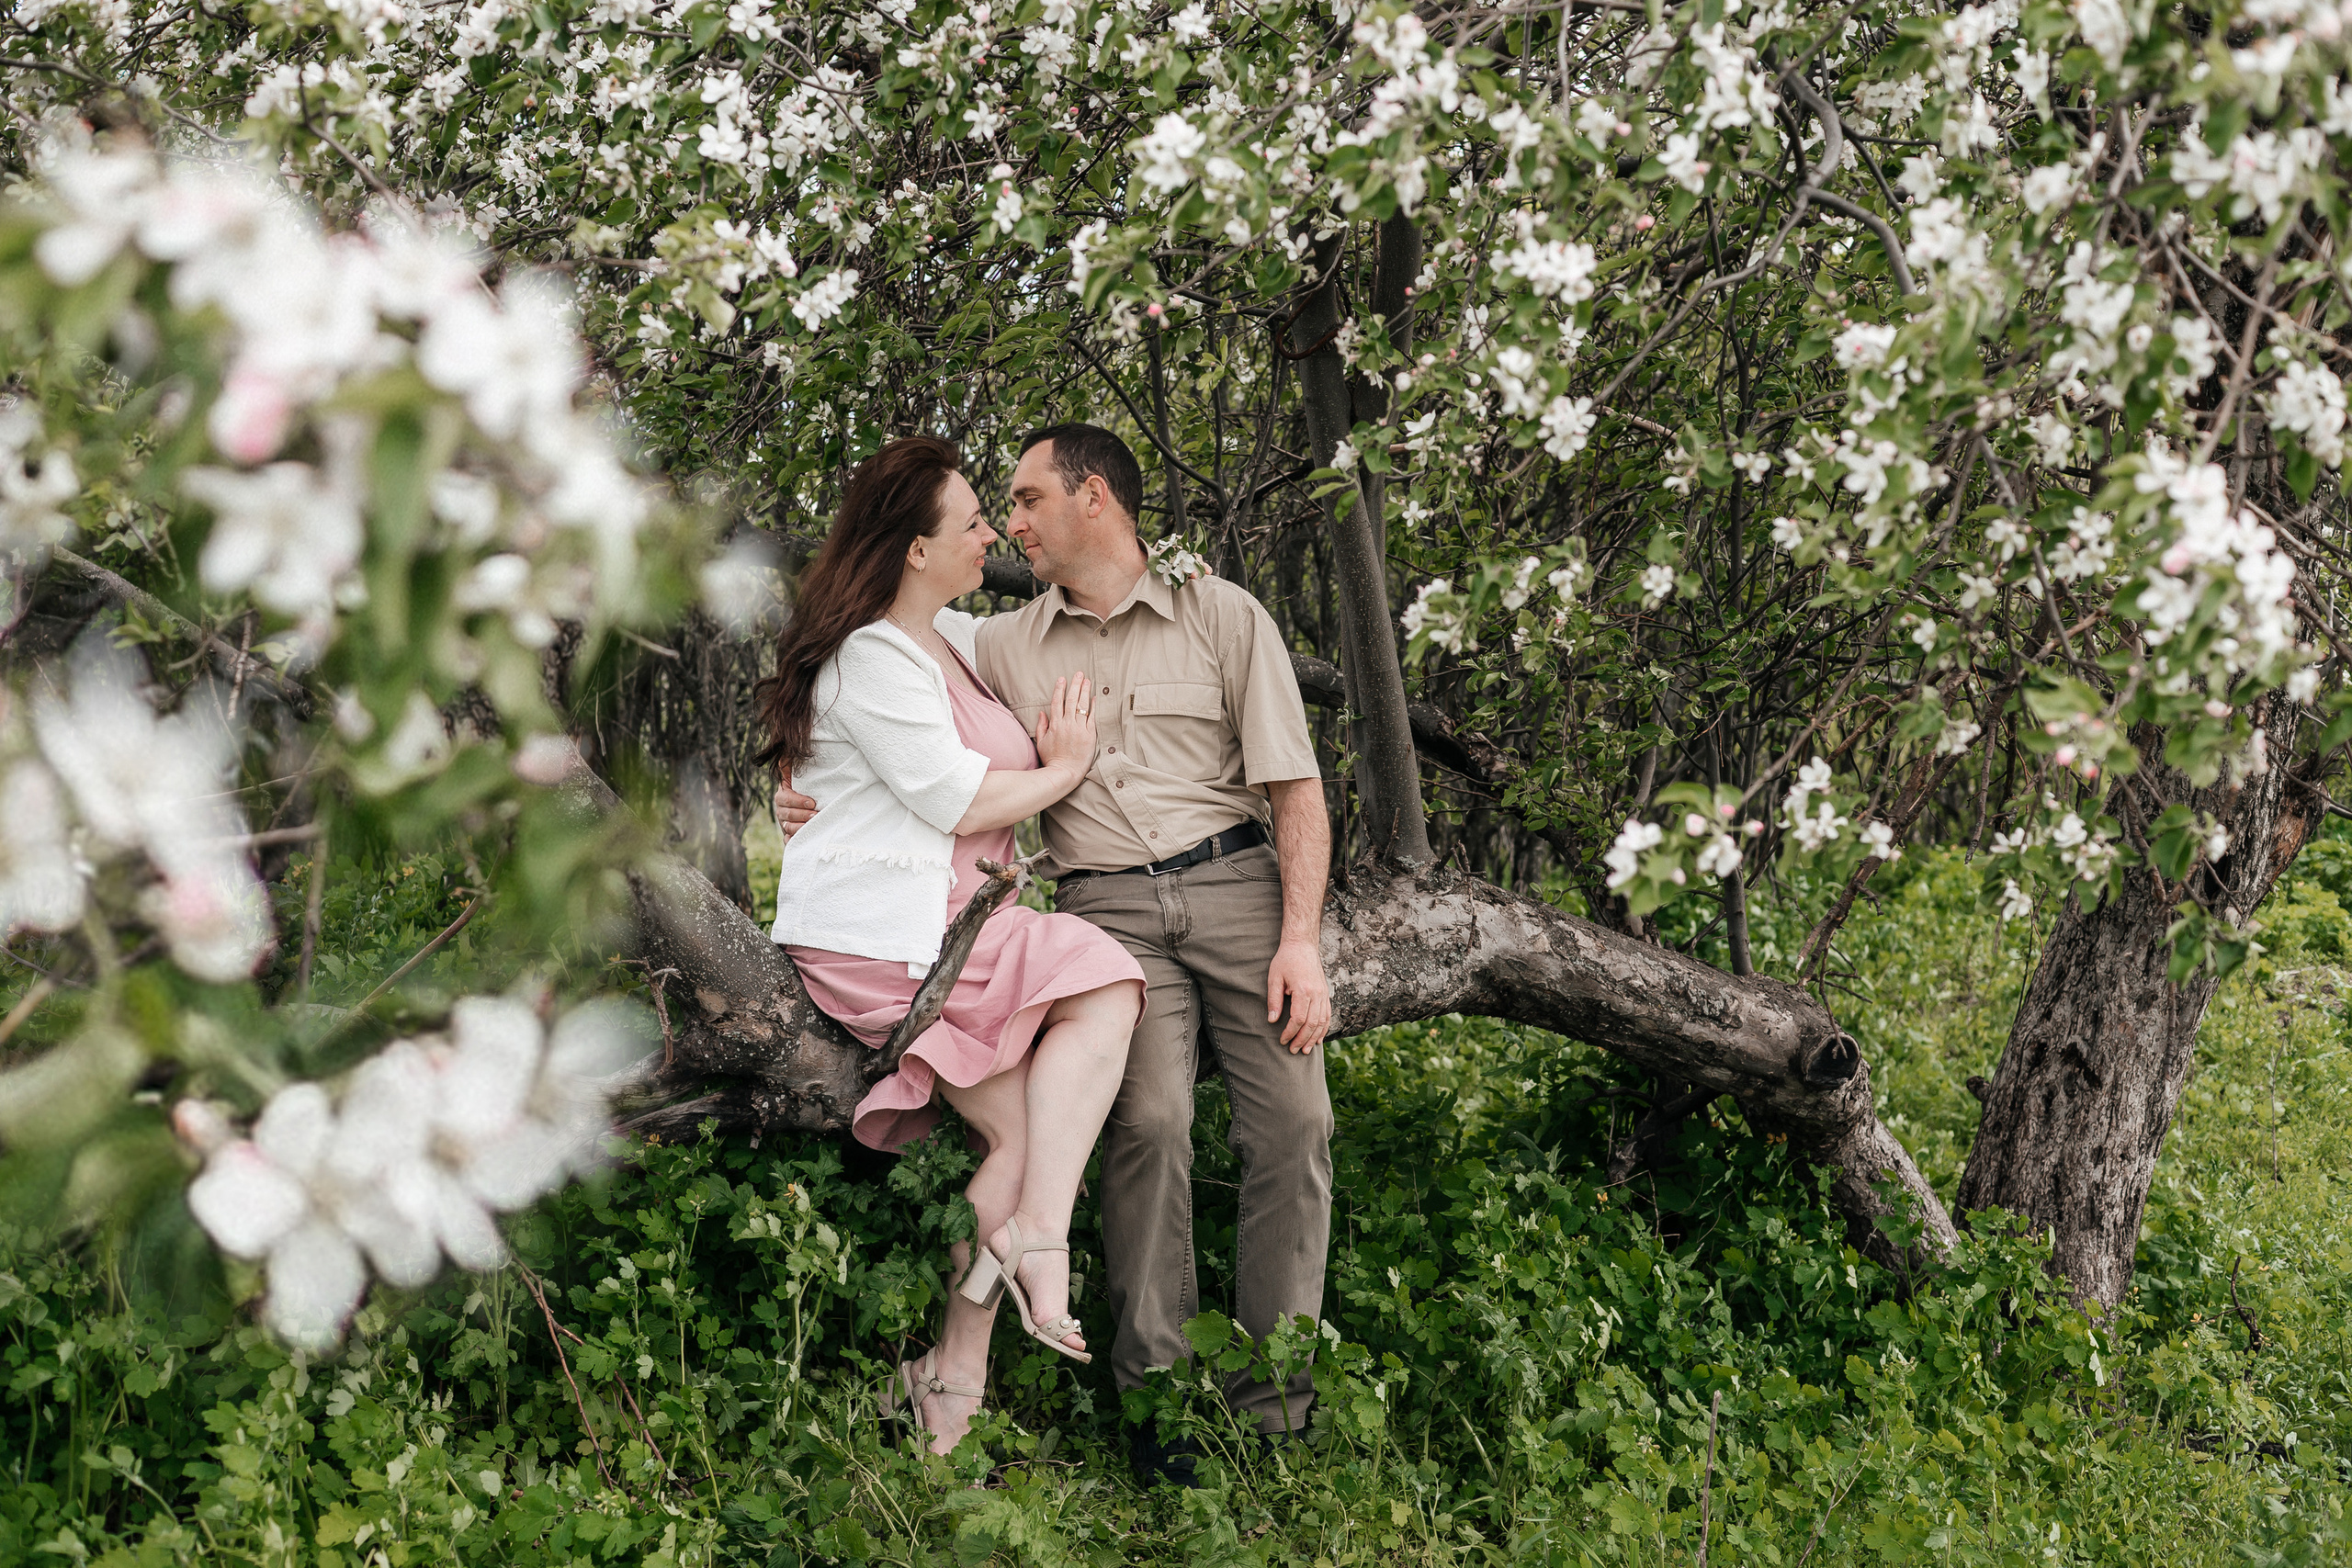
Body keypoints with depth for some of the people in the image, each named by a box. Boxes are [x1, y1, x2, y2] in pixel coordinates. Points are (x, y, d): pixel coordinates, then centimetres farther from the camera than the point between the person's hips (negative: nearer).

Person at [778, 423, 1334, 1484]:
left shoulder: (1222, 617, 8)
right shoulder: (1004, 648, 16)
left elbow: (1295, 789, 4)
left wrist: (1301, 940, -7)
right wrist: (823, 801, 3)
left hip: (1237, 886, 0)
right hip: (1107, 909, 1)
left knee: (1291, 1122, -12)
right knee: (1147, 1120, -21)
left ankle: (1275, 1416, -5)